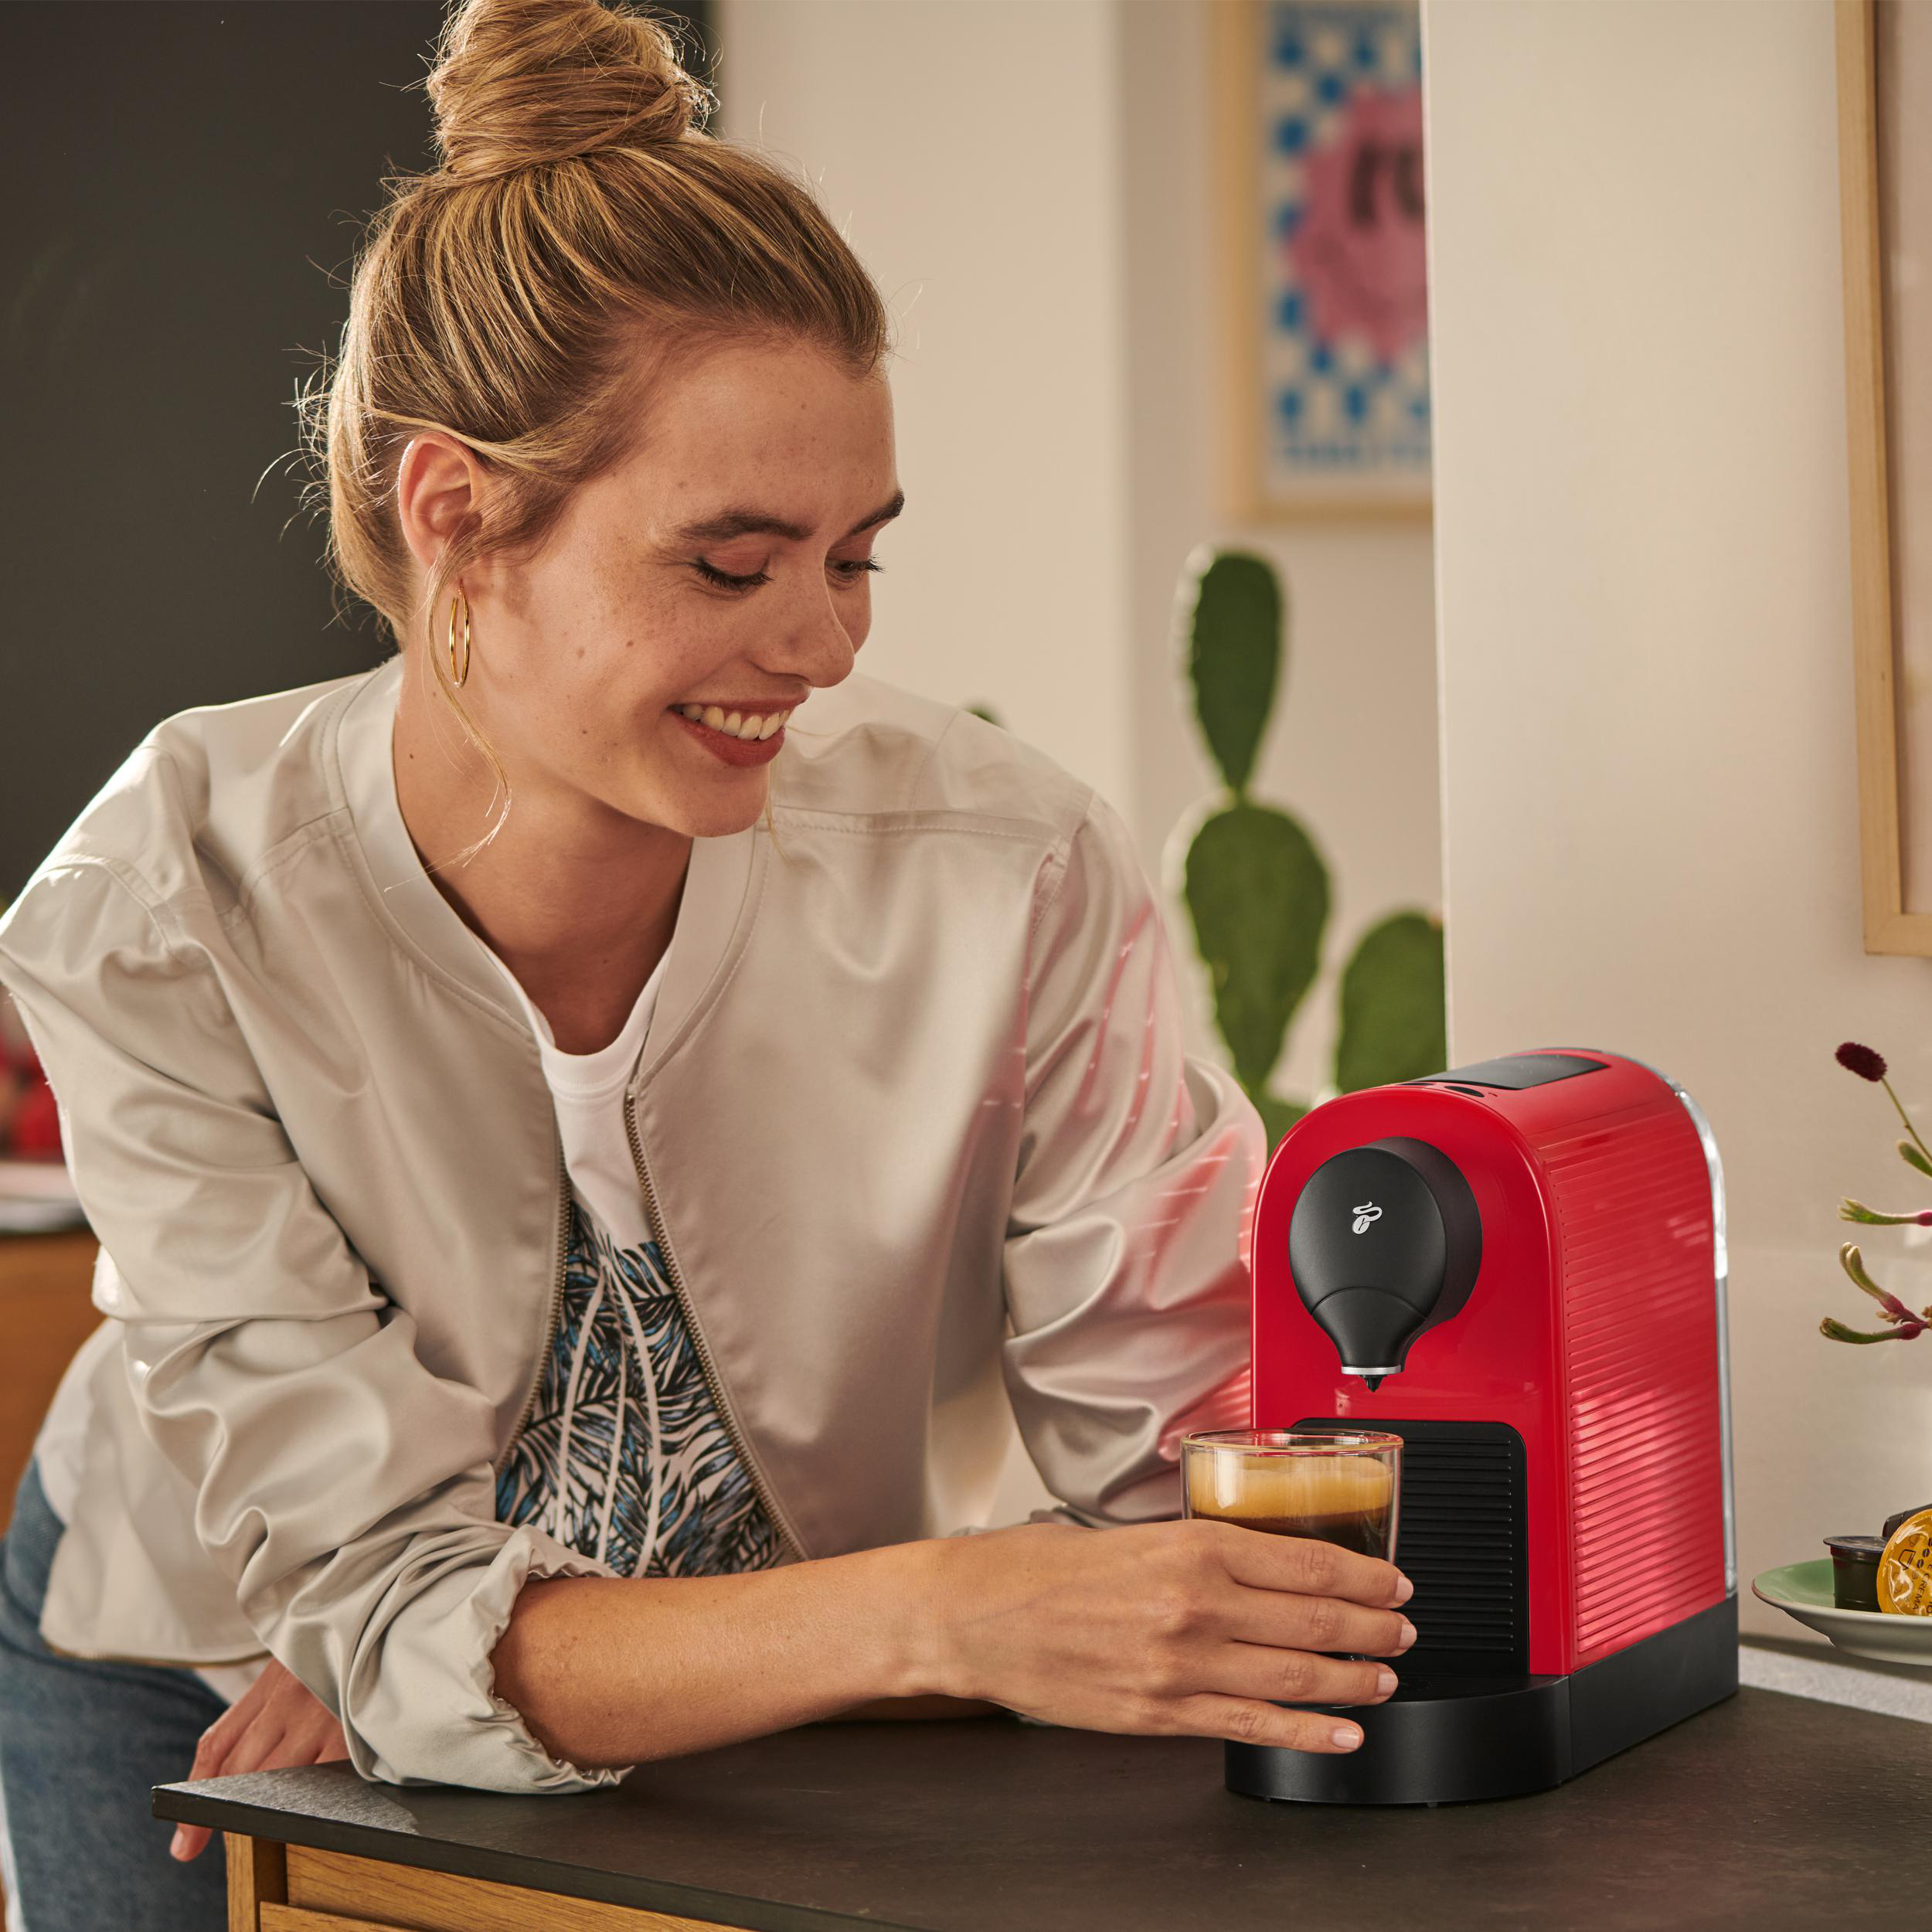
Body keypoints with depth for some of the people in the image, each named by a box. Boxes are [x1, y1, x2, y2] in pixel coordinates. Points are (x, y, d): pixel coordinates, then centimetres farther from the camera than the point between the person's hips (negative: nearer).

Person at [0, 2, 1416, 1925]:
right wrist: (935, 1616, -44)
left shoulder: (1010, 873, -25)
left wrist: (449, 1651, -23)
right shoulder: (158, 924, -26)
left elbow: (1193, 1497, -20)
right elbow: (391, 1606, -27)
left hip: (776, 1714, 1)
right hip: (200, 1681, -1)